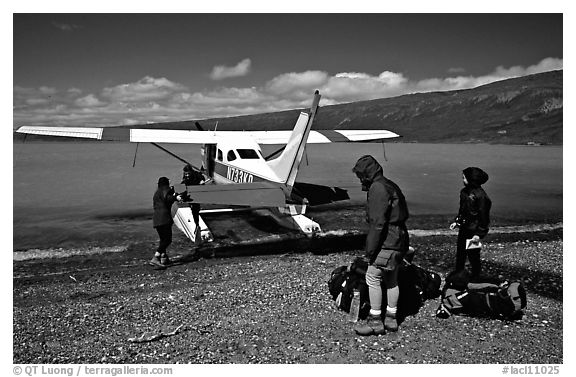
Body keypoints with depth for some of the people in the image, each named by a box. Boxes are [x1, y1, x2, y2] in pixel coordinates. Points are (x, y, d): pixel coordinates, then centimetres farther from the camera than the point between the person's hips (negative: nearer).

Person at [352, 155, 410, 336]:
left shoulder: (378, 188, -16)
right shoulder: (391, 186, 16)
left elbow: (377, 222, -23)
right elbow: (404, 214, 21)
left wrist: (370, 249, -19)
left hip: (386, 243, -10)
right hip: (399, 241, 10)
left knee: (372, 277, -2)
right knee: (391, 279, 16)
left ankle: (375, 321, 4)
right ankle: (391, 319, 25)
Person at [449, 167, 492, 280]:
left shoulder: (481, 195, -21)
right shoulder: (464, 191, 4)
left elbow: (483, 216, -18)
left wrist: (479, 234, -17)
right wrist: (456, 221, 11)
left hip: (473, 231, -8)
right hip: (463, 228, 8)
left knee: (473, 255, 5)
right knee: (460, 253, 17)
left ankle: (475, 277, 22)